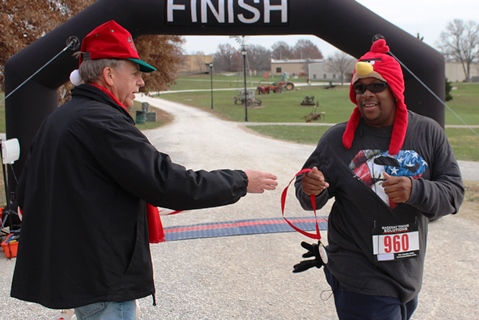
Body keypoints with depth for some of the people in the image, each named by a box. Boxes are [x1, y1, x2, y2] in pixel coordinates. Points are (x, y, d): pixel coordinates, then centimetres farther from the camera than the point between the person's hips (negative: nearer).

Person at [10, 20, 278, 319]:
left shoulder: (57, 119, 10)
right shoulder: (102, 122, -20)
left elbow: (25, 193, 16)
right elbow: (168, 182, -24)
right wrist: (241, 182, -14)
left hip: (65, 267, 10)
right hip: (102, 276, -10)